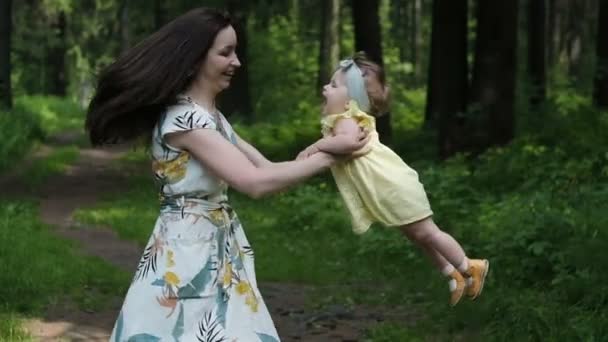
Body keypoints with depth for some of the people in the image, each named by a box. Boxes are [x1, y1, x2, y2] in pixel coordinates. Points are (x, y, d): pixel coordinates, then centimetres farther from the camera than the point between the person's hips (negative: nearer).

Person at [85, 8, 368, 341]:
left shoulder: (211, 116, 13)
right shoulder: (184, 118, -19)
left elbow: (265, 166, 8)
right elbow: (255, 182, -25)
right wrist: (328, 154, -19)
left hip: (218, 249, 9)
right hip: (188, 252, -9)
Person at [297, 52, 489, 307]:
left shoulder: (345, 119, -21)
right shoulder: (343, 118, 12)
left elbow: (349, 141, -43)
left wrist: (316, 146, -36)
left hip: (394, 187, -10)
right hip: (387, 190, 10)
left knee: (425, 232, 2)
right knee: (416, 234, 20)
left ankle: (470, 269, 17)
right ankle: (454, 276, 30)